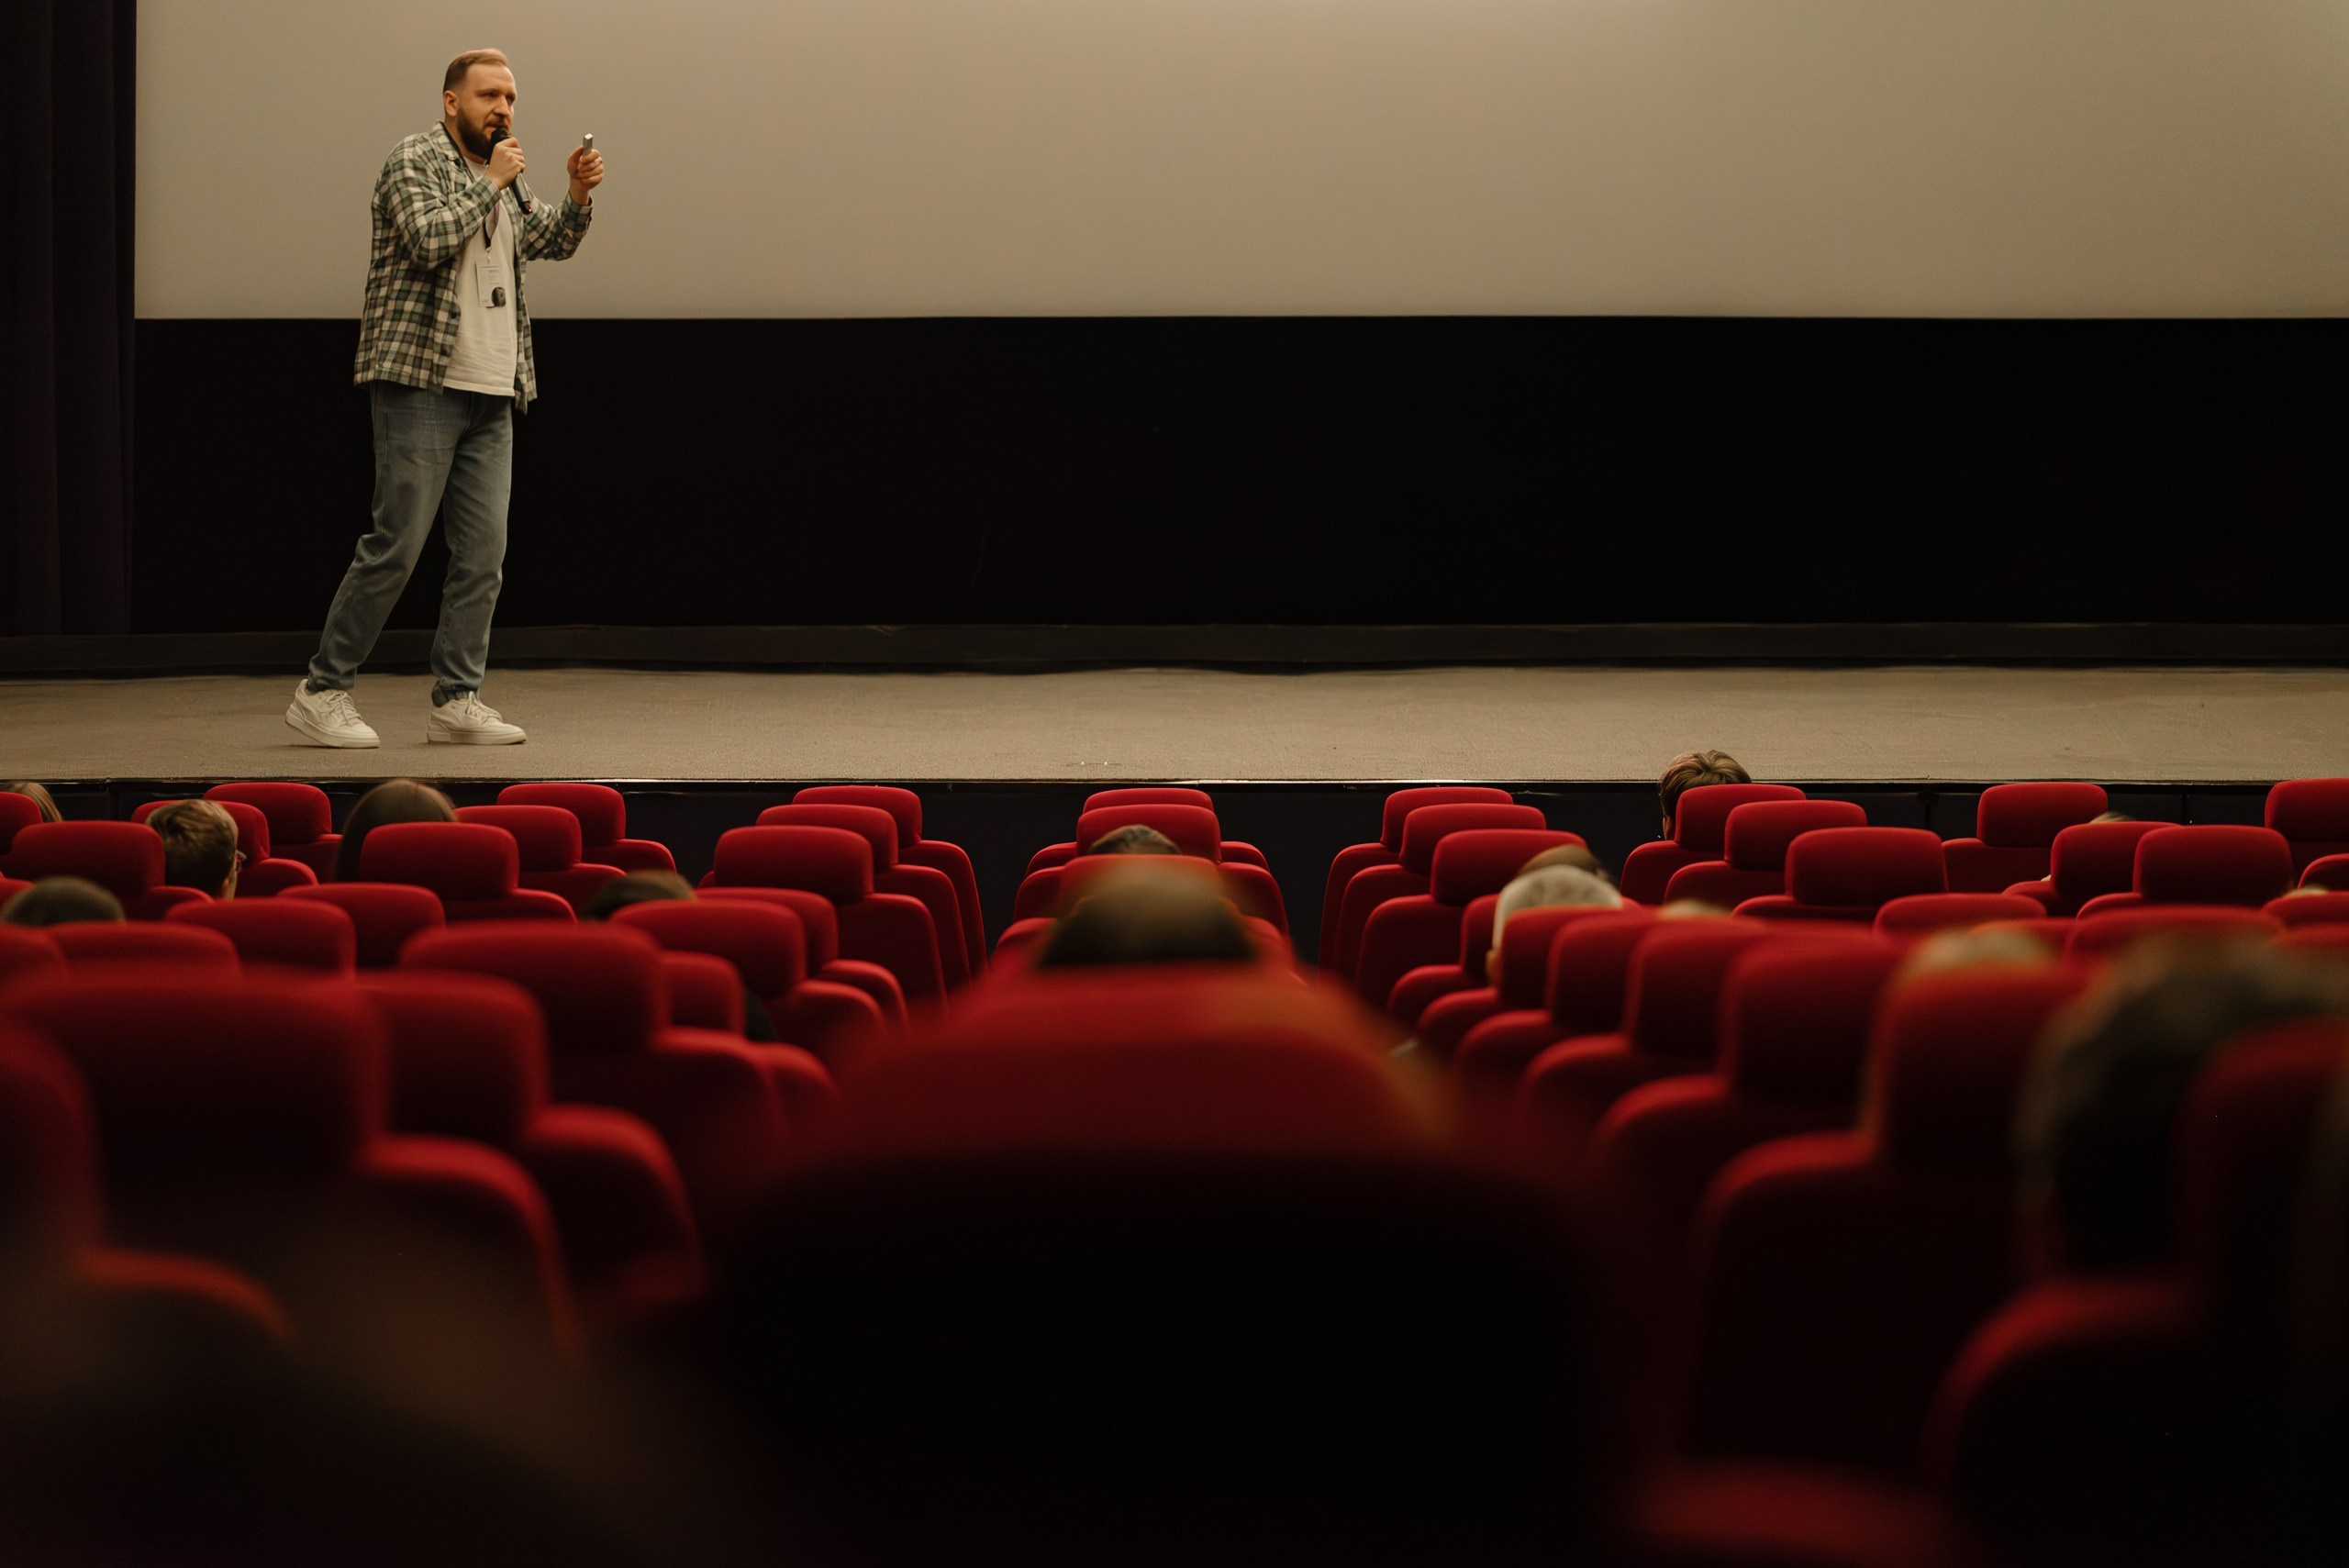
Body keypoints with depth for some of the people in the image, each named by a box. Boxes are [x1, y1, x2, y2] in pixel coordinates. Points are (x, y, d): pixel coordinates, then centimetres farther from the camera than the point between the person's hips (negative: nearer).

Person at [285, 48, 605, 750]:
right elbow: (429, 239, -20)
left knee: (483, 553, 3)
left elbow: (551, 241, 23)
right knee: (396, 545, -9)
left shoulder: (498, 174, 18)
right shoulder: (416, 160, -5)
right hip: (422, 384, -8)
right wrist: (492, 183, -13)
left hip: (492, 397, 8)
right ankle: (322, 691, -1)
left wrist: (578, 196, 5)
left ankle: (456, 699, 8)